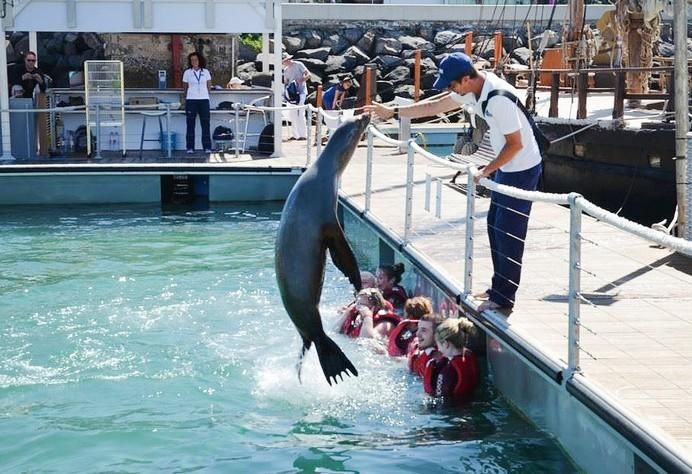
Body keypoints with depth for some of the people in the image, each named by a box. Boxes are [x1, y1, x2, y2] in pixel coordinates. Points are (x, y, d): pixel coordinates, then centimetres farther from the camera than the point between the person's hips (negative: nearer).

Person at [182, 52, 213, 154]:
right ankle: (190, 148, 4)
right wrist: (186, 97, 12)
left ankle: (207, 147, 4)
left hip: (204, 100, 1)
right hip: (191, 100, -1)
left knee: (205, 124, 0)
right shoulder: (187, 73, 4)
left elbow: (209, 86, 14)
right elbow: (184, 87, 11)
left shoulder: (205, 72, 6)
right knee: (190, 124, 0)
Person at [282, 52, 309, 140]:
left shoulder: (298, 65, -3)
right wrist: (286, 89, -2)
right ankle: (294, 135, 12)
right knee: (292, 114, 5)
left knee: (300, 113, -12)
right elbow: (286, 82, 19)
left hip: (301, 91, -7)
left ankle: (303, 135, -10)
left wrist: (301, 80, -23)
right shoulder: (286, 70, 15)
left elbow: (308, 74, -8)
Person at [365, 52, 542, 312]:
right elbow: (434, 106, 11)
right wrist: (392, 111, 11)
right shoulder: (472, 91, 1)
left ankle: (503, 298, 5)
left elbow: (515, 144, -24)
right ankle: (499, 286, 26)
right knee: (495, 225, 15)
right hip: (506, 167, 10)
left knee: (508, 233, -4)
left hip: (522, 169, -10)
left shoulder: (499, 99, -28)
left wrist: (487, 170, -16)